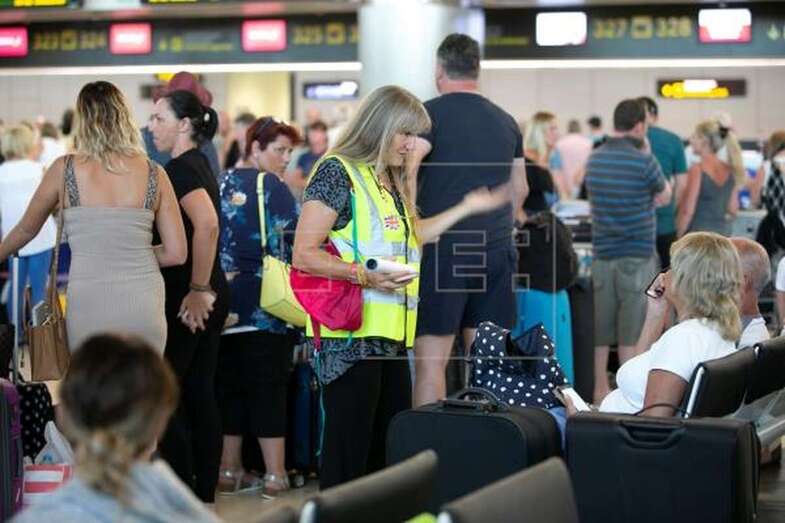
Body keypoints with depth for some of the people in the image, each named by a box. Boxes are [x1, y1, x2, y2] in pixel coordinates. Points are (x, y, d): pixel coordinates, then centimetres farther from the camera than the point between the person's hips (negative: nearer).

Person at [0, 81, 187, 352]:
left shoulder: (65, 169, 0)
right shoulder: (153, 174, 3)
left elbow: (27, 229, 16)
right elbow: (176, 253, 5)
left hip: (90, 307, -1)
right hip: (145, 307, 1)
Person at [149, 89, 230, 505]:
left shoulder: (180, 168, -14)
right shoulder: (198, 164, 15)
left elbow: (207, 224, -29)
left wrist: (197, 290, -24)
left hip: (185, 296, -9)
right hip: (207, 294, 9)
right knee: (200, 394, 11)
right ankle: (205, 494, 17)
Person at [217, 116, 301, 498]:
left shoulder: (221, 185, 9)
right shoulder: (274, 188, -7)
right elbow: (294, 248, -8)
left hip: (225, 304, 5)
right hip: (267, 305, -5)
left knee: (229, 384, 10)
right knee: (269, 387, -2)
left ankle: (228, 470, 14)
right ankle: (274, 475, -1)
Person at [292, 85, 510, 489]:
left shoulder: (390, 180, 17)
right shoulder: (337, 172, -9)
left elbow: (407, 237, 29)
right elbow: (304, 255, -14)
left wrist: (468, 207, 27)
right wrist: (364, 274, -24)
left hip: (390, 335, 9)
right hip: (350, 335, -9)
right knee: (349, 454, -5)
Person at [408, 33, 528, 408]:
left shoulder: (429, 113, -4)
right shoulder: (506, 121, 14)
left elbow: (406, 166, -20)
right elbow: (519, 188, 21)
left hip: (442, 249, -5)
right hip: (497, 250, 5)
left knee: (431, 359, -2)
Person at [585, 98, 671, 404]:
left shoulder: (594, 159, 7)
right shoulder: (643, 161, -12)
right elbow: (664, 197, 3)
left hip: (601, 254, 5)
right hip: (636, 255, -5)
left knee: (599, 329, 9)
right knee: (632, 332, 1)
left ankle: (600, 390, 15)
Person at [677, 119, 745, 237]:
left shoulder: (697, 169, -12)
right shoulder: (729, 170, 7)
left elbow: (688, 211, -12)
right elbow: (733, 209, 10)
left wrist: (679, 236, -3)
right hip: (724, 231, 7)